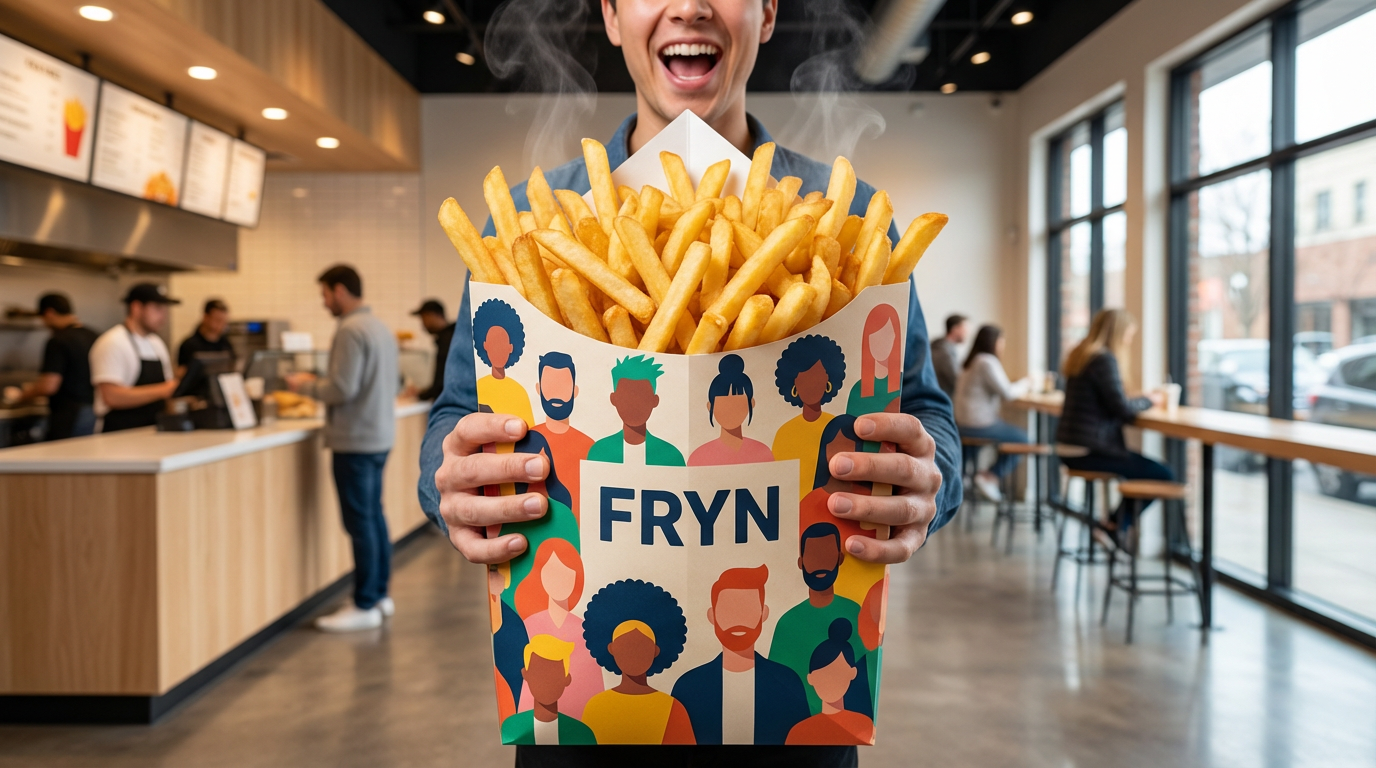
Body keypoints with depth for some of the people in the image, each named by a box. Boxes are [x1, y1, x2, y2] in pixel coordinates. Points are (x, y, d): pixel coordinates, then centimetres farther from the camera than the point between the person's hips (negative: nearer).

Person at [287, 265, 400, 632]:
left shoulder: (351, 330, -16)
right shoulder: (381, 328, 12)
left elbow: (342, 389, -20)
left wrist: (306, 385, -2)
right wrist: (320, 382, 18)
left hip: (356, 440, -9)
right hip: (379, 435, 9)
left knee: (360, 522, -3)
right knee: (374, 517, 15)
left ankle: (364, 607, 4)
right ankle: (379, 594, 23)